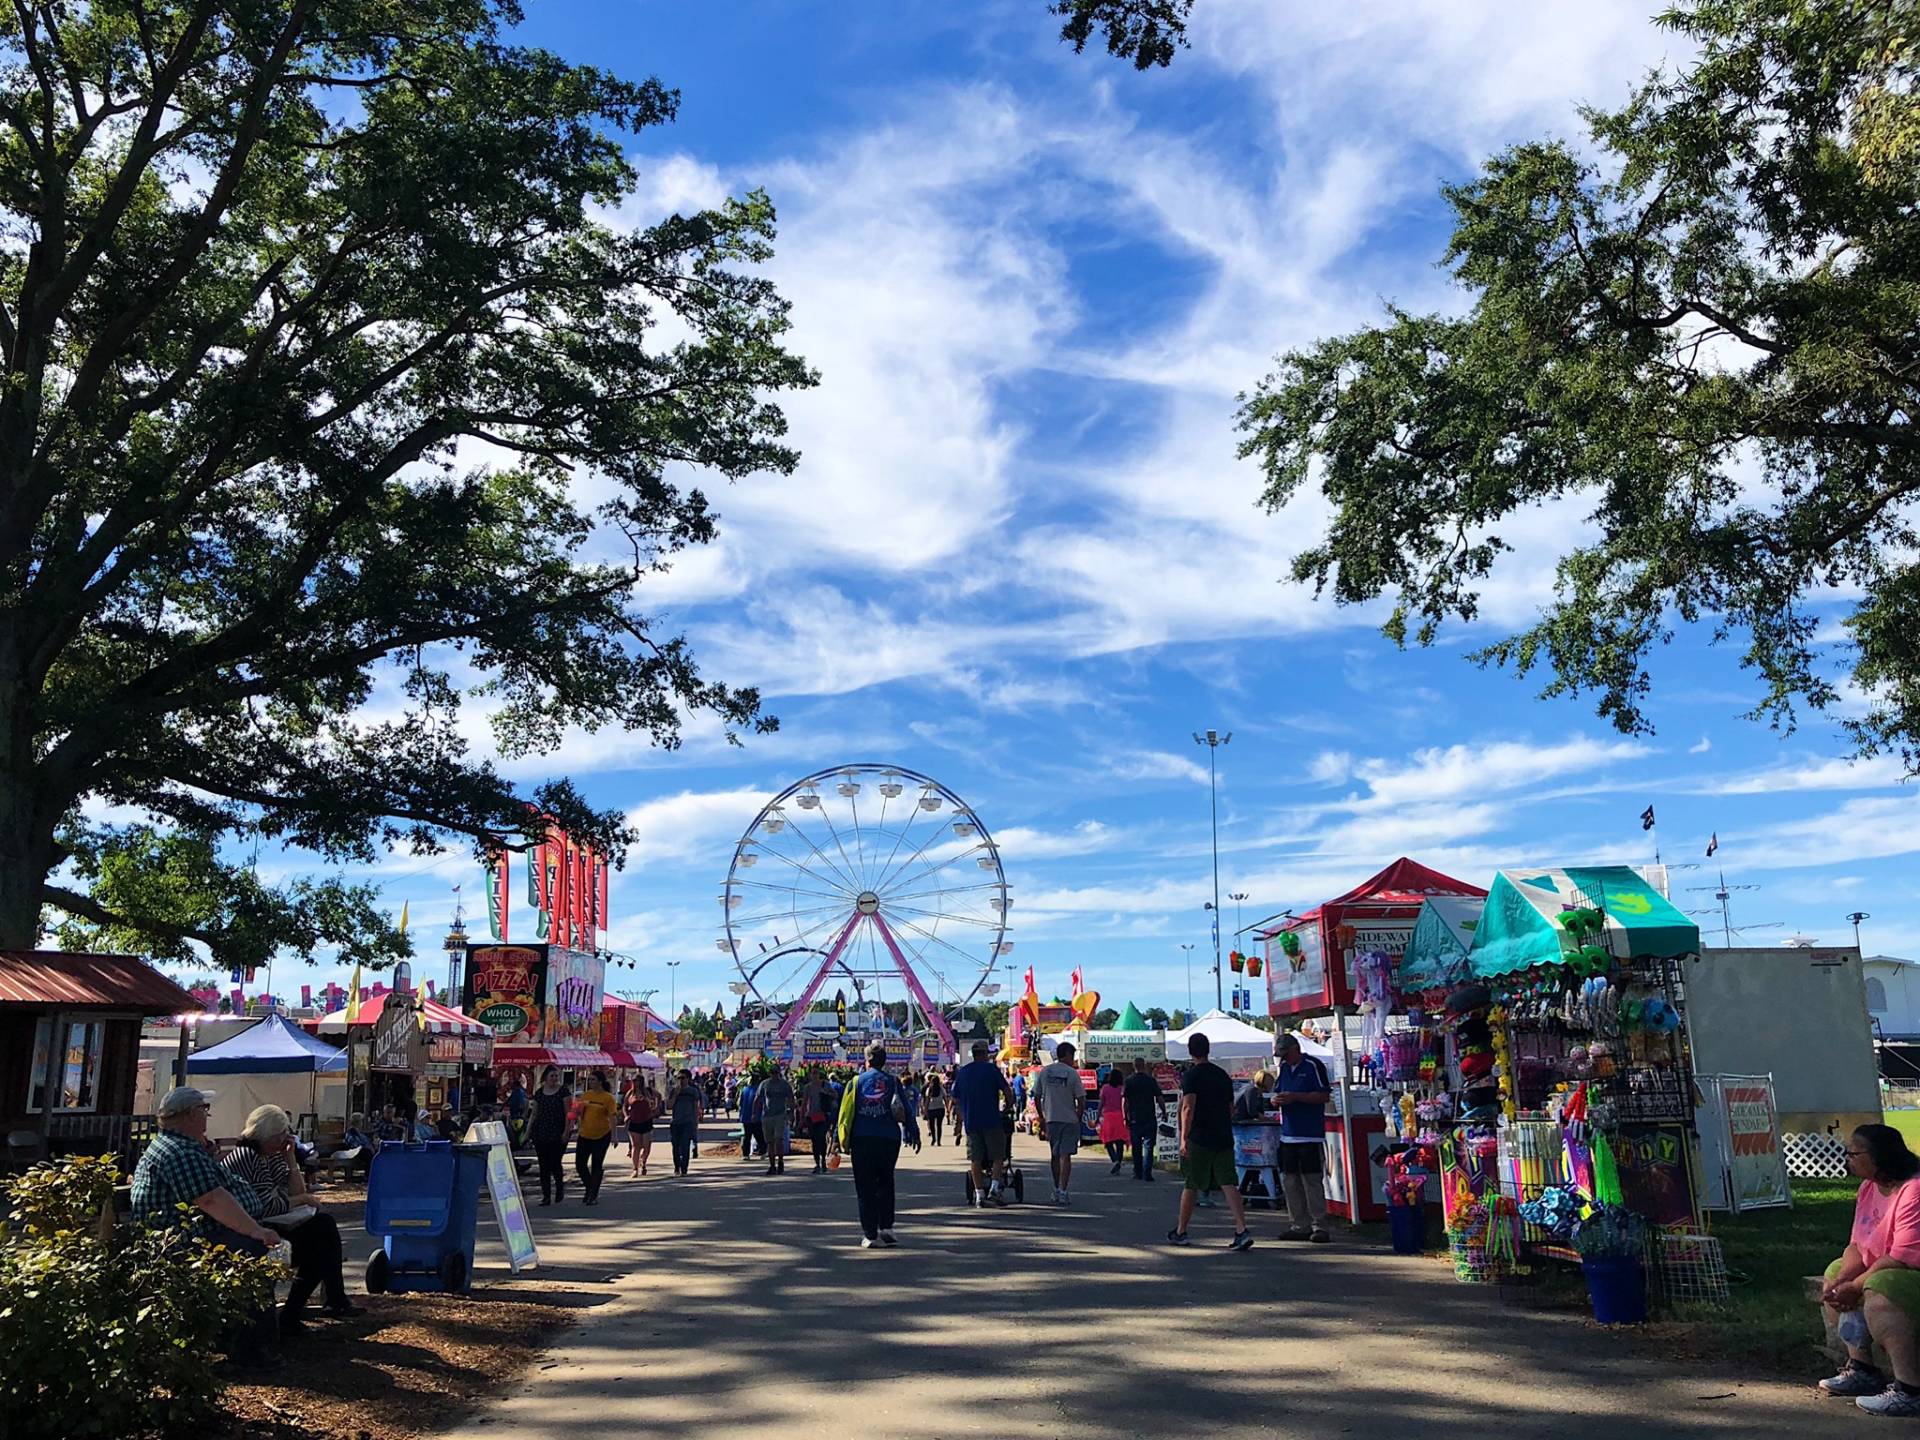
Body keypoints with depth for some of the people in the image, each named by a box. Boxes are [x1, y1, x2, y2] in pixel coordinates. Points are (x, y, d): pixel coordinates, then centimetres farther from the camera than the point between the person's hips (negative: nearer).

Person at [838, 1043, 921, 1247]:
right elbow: (906, 1111, 2)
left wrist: (842, 1140, 7)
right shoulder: (893, 1082, 3)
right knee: (885, 1183, 16)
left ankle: (870, 1235, 3)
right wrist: (914, 1135, 8)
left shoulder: (856, 1082, 3)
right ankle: (886, 1227, 6)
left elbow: (845, 1112, 2)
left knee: (865, 1188, 5)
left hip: (861, 1140, -1)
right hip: (889, 1139, 1)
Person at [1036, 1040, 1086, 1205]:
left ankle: (1056, 1190, 24)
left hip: (1050, 1119, 4)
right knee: (1065, 1156, -3)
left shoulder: (1044, 1072, 3)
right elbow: (1081, 1100, -9)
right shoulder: (1072, 1074, -8)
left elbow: (1037, 1097, 7)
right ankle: (1063, 1192, -9)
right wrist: (1078, 1118, 4)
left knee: (1054, 1155, 16)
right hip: (1069, 1120, -4)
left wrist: (1041, 1117, 16)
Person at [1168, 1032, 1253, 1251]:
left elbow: (1188, 1108, -18)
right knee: (1229, 1184, -2)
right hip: (1224, 1138, 5)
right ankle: (1242, 1231, -17)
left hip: (1200, 1138, -5)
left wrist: (1183, 1138, -20)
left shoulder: (1191, 1075, -7)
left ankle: (1180, 1232, 20)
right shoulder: (1222, 1075, 12)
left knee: (1191, 1185, 7)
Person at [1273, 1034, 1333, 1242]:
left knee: (1312, 1179, -6)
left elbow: (1325, 1095, -12)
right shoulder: (1284, 1067, 13)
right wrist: (1277, 1099, -4)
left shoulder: (1313, 1066, -8)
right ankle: (1299, 1226, 17)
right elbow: (1277, 1092, 21)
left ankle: (1319, 1226, 1)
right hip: (1288, 1134, 7)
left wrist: (1295, 1097, -18)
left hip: (1311, 1135, -7)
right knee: (1290, 1181, 9)